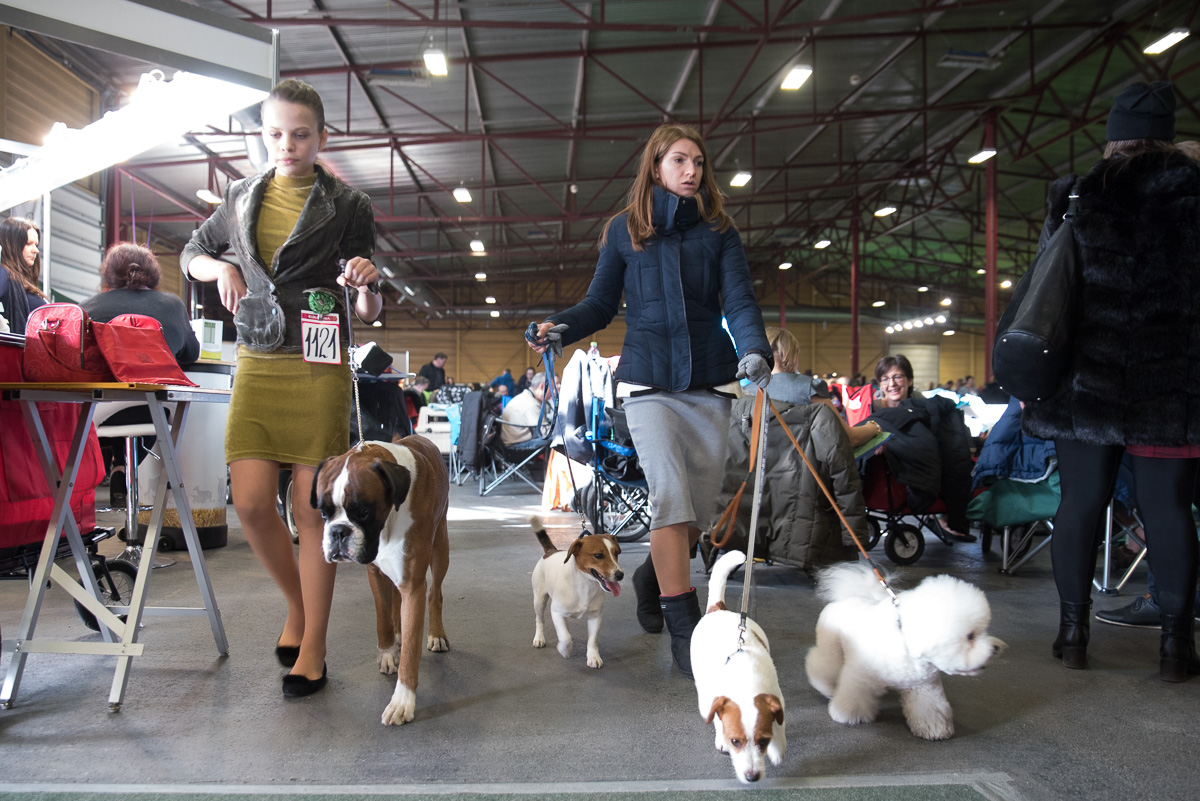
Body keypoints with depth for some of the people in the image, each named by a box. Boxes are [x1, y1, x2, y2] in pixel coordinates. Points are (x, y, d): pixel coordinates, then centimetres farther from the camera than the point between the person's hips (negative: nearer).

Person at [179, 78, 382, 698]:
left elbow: (369, 312, 2)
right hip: (255, 367, 4)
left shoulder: (345, 206, 2)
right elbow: (191, 254, 25)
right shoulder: (243, 198, 12)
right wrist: (220, 268, 3)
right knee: (250, 502, -3)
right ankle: (297, 604, 24)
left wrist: (366, 284, -21)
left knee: (311, 507, -2)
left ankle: (312, 650, 9)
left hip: (318, 368, -3)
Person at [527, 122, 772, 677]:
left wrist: (754, 349, -21)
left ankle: (654, 576, 35)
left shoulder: (718, 231, 9)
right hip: (647, 381, -2)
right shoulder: (625, 230, 8)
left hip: (709, 381, 2)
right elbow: (601, 303, 11)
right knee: (670, 496, -15)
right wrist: (560, 327, -9)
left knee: (699, 506, 7)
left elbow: (740, 299, -1)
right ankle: (685, 628, -9)